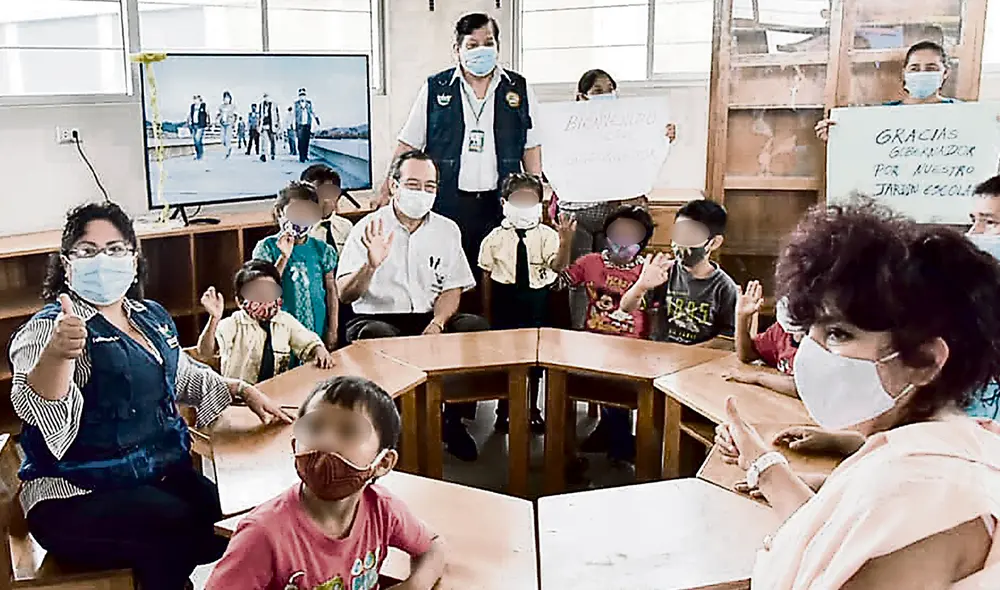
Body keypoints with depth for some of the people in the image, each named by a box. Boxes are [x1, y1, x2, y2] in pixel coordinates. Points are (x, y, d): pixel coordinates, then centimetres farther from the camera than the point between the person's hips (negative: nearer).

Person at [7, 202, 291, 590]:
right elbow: (36, 410, -29)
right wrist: (56, 354, -48)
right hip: (78, 500, -6)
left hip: (166, 474, 6)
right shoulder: (48, 328, -10)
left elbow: (184, 376, 28)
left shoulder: (152, 316, 11)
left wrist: (243, 390, 16)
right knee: (183, 527, -30)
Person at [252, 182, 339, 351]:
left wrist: (332, 331, 3)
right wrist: (284, 257, -20)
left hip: (318, 330, 2)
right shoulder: (267, 247, -4)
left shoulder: (322, 250, 3)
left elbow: (331, 289, 6)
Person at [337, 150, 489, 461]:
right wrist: (371, 265, -27)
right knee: (380, 337, -36)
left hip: (429, 319, 3)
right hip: (377, 319, -3)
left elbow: (452, 289, 7)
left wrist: (436, 324, -14)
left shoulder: (447, 230, 11)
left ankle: (454, 420, -8)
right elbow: (345, 294, -7)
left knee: (476, 327, -23)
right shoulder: (369, 228, 0)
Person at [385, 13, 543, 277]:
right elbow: (409, 143, 7)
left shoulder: (519, 88, 9)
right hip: (448, 203, -1)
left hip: (500, 204, 1)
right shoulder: (435, 89, 6)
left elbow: (531, 146, 12)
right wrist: (389, 187, 0)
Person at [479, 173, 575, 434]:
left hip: (537, 301, 0)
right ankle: (504, 410, 27)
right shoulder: (496, 237, -3)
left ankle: (532, 410, 29)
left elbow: (558, 266, -18)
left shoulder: (547, 235, -5)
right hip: (505, 301, 0)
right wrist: (487, 310, 4)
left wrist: (565, 243, -37)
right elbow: (487, 274, 3)